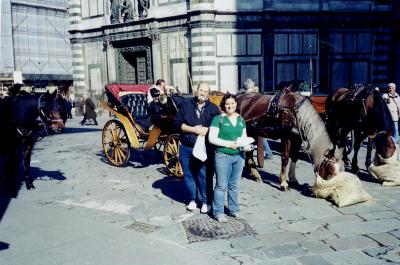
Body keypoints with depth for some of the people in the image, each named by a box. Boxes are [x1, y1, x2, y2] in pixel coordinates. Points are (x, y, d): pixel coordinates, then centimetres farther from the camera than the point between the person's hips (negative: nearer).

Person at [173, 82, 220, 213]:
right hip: (186, 148, 2)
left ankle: (206, 201, 17)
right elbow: (177, 123, -1)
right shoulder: (186, 104, 5)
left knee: (205, 176, 1)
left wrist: (207, 130, -16)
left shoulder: (213, 108, 5)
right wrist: (193, 129, -13)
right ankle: (192, 199, 28)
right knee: (189, 175, 10)